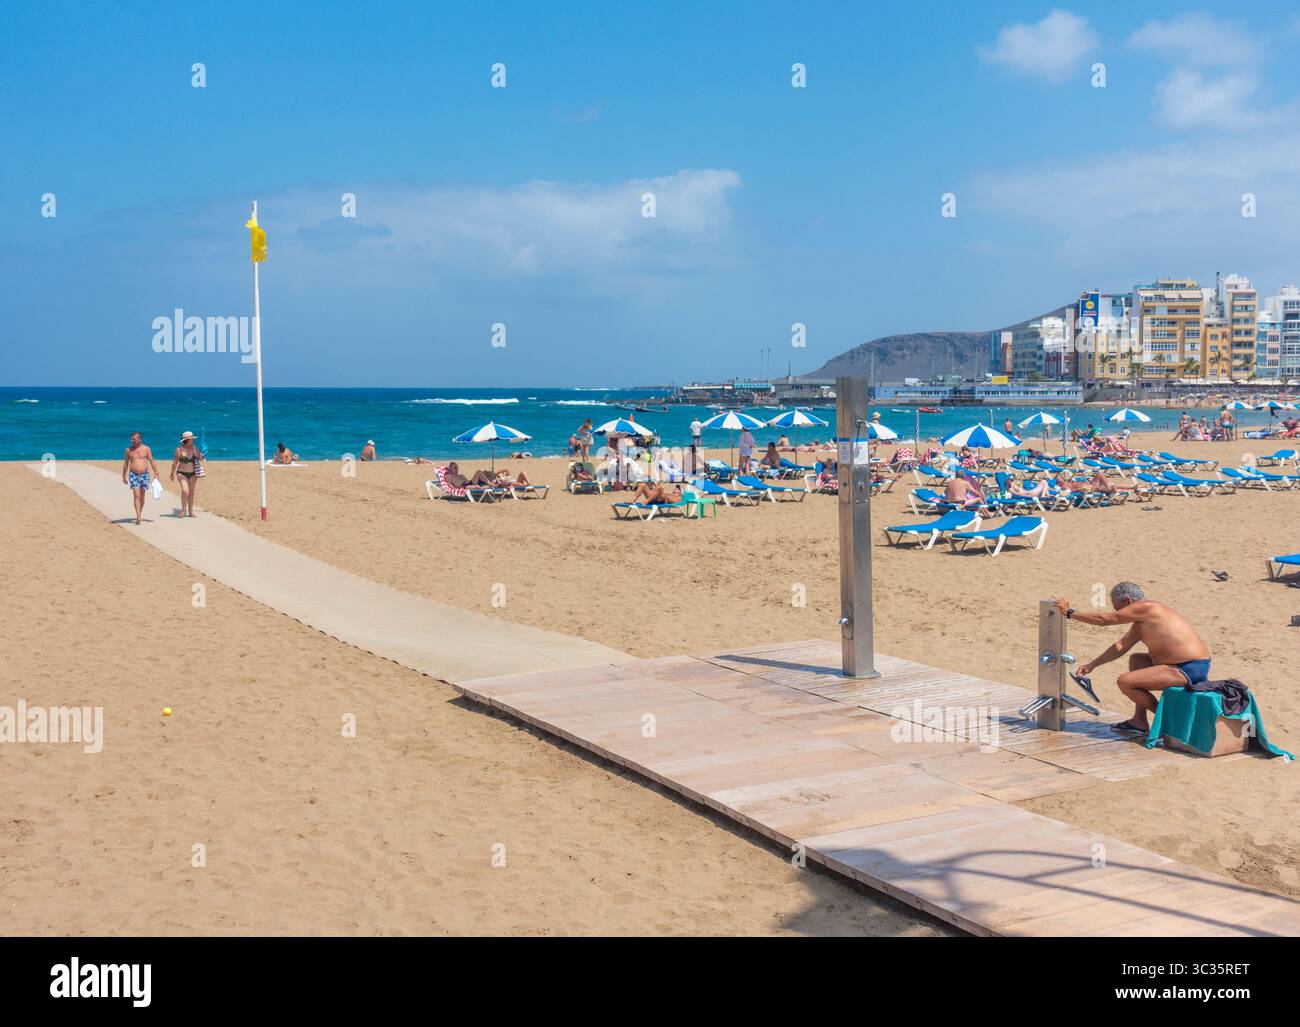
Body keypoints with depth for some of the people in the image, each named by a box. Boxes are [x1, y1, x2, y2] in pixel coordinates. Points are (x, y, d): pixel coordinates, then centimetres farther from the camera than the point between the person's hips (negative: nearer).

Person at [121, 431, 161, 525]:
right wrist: (124, 476, 10)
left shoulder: (146, 449, 2)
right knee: (136, 495, -14)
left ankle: (139, 515, 20)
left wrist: (156, 473, -1)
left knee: (142, 496, 7)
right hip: (133, 475, -1)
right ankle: (138, 517, -21)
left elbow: (151, 461, 5)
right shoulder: (128, 450, 2)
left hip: (144, 475, 1)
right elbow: (125, 464, 10)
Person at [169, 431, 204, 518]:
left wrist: (201, 457, -13)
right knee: (185, 491, -18)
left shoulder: (194, 448, 1)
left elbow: (200, 458, 12)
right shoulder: (179, 449, -8)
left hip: (193, 473, 4)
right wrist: (172, 474, 3)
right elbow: (175, 462, -1)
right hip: (182, 473, -4)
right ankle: (183, 510, -2)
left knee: (191, 492, 8)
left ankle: (190, 512, 16)